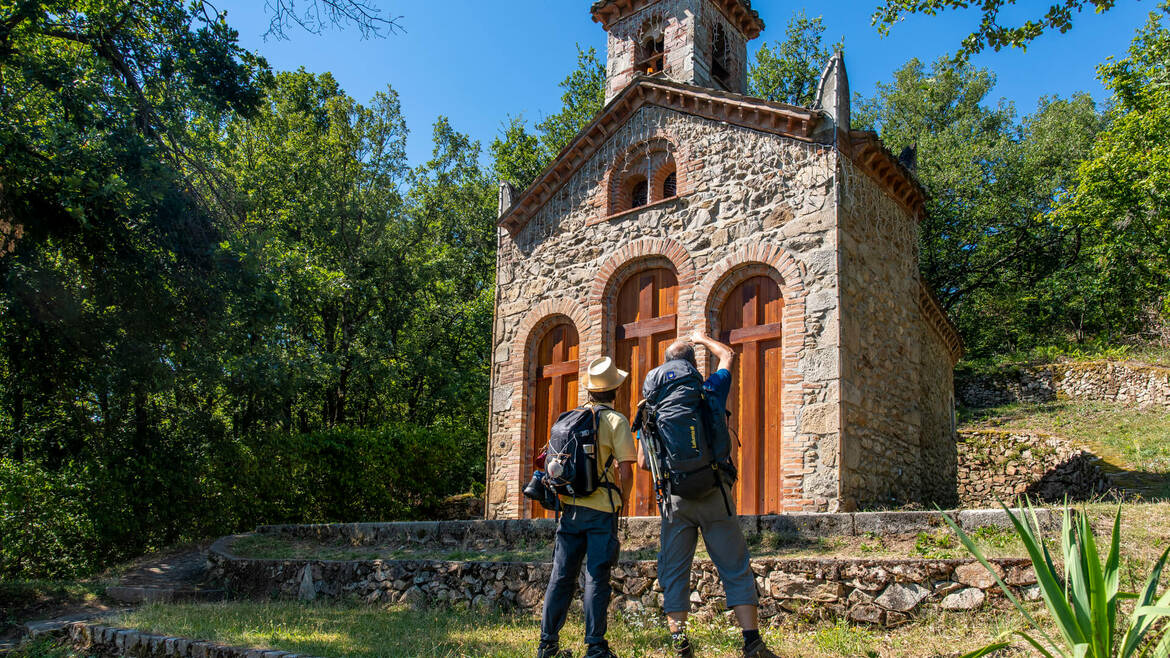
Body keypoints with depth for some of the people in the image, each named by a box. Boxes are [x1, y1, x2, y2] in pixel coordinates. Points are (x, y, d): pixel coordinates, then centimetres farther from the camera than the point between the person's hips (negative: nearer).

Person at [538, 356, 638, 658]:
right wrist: (621, 501, 5)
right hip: (602, 508, -4)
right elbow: (625, 470, -9)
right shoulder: (616, 421, -5)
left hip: (570, 506, 5)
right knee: (597, 577, -1)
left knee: (561, 575, 9)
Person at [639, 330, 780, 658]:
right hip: (713, 494, -1)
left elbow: (643, 462, 5)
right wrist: (703, 339, 38)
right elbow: (728, 356, 23)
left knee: (674, 572, 8)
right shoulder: (711, 392, 2)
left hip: (675, 497, 1)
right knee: (736, 569, 3)